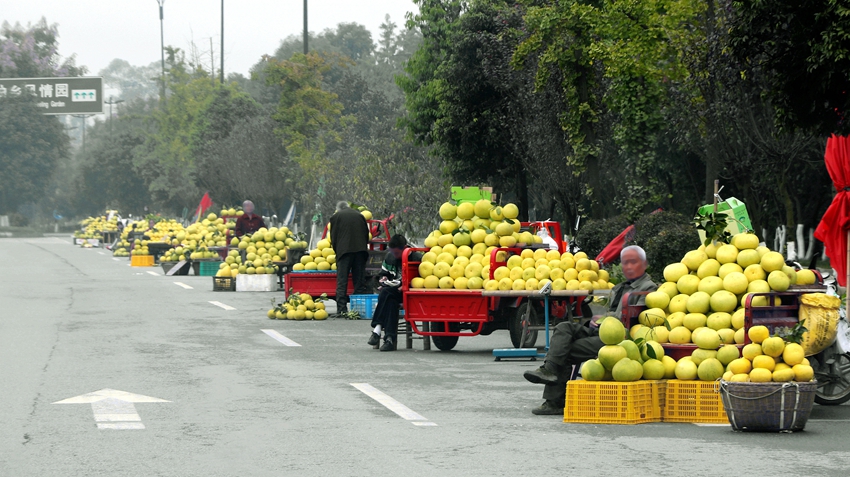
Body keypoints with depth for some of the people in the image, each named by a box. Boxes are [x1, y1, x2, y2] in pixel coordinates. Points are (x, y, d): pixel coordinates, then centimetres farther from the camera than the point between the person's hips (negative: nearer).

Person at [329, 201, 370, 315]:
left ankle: (341, 309, -12)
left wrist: (337, 252, 20)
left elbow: (333, 238, 8)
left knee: (342, 281, -3)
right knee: (360, 281, 6)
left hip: (344, 251, -3)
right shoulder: (360, 216, 15)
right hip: (360, 250, 3)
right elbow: (366, 234, 18)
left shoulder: (335, 217, 7)